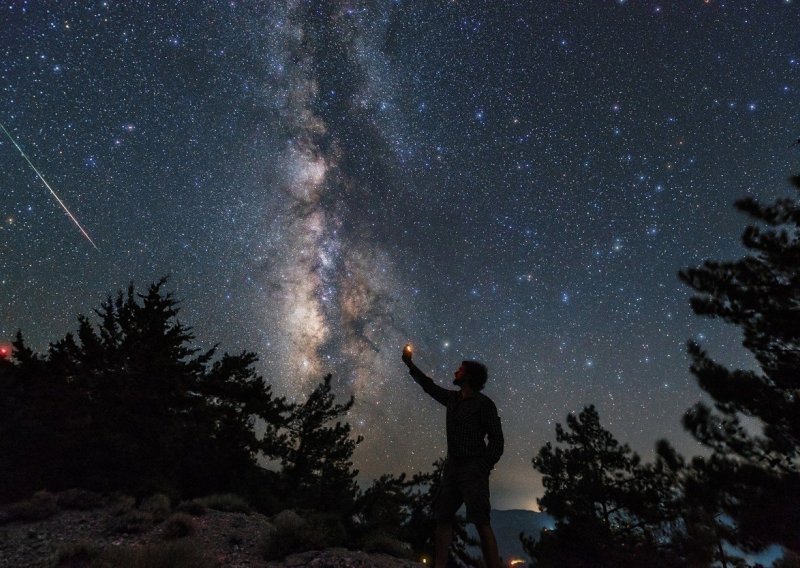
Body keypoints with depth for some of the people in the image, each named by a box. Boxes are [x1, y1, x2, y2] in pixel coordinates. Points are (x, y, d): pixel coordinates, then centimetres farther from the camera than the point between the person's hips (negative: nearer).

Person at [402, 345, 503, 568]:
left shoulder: (483, 403, -5)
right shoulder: (453, 398, 14)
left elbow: (496, 439, -6)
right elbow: (430, 386, 27)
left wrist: (484, 468, -14)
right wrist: (410, 365, 29)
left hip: (473, 467, -7)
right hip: (452, 466, 7)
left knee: (481, 522, -11)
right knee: (443, 517, 2)